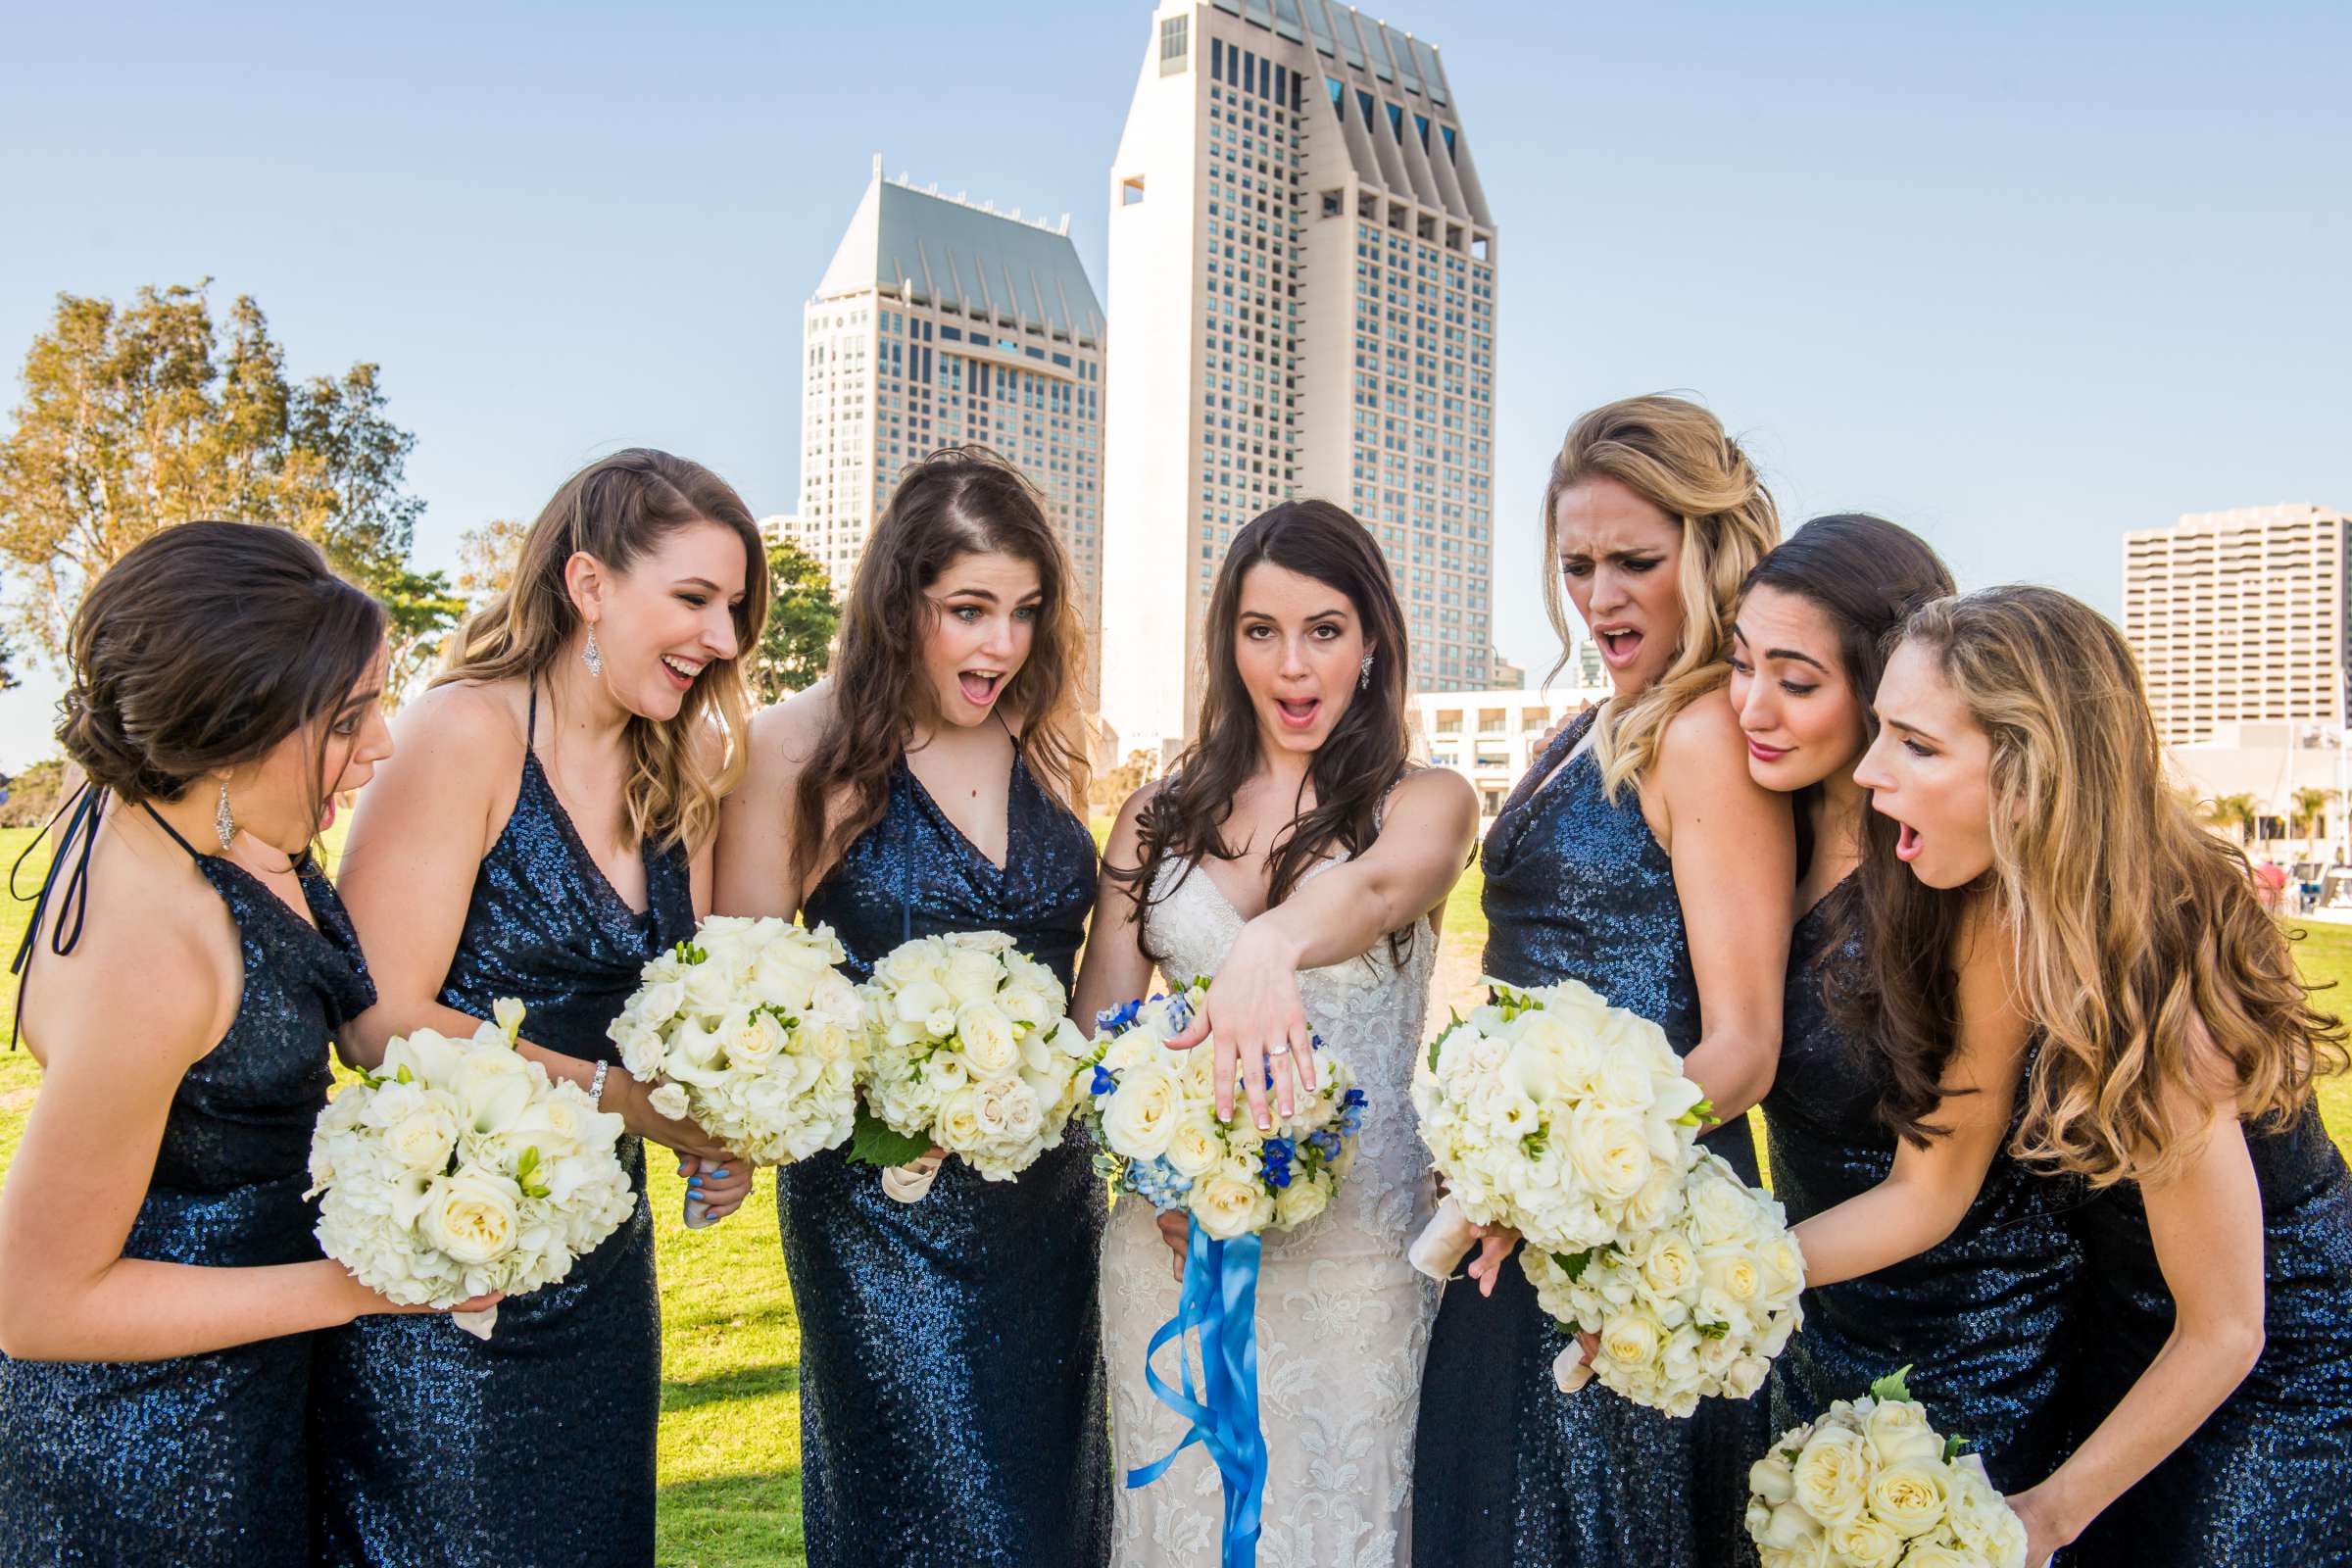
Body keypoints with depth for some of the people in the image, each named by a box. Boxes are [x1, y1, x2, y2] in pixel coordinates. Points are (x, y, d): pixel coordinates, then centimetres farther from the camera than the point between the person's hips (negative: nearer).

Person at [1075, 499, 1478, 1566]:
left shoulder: (1426, 804, -1)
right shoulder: (1158, 816, 8)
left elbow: (1375, 885, -24)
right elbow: (1100, 1020, 4)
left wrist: (1271, 948, -47)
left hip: (1354, 1247, -2)